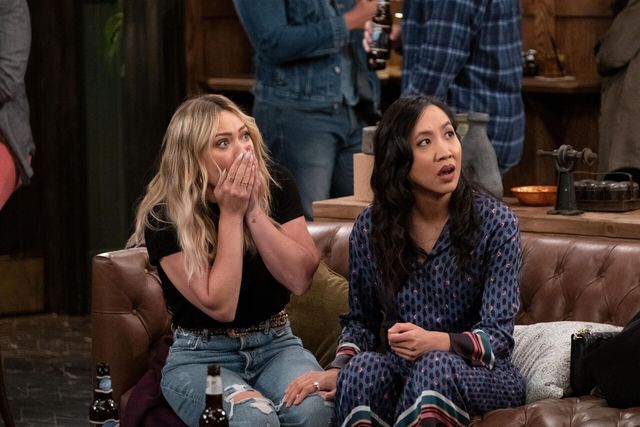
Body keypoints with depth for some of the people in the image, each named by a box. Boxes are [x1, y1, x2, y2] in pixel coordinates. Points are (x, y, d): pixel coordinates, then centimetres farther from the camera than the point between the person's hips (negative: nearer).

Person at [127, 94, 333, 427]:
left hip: (276, 344, 3)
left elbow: (300, 279, -11)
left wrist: (253, 209, -18)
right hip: (201, 355, -3)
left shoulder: (275, 185, -3)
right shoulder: (165, 218, -13)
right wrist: (231, 213, -20)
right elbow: (220, 306, -20)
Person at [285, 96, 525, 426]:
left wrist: (436, 342, -34)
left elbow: (497, 335, -13)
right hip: (402, 372, 2)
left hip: (481, 375, -2)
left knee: (435, 366, -36)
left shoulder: (495, 222, -8)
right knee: (364, 367, -33)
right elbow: (360, 320, 12)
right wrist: (339, 369, -10)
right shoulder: (370, 228, 0)